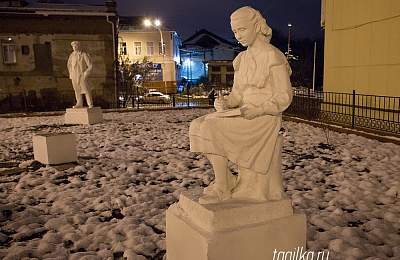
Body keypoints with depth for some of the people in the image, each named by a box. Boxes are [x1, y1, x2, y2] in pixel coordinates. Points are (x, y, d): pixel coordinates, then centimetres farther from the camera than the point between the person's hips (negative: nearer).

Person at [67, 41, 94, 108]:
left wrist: (86, 74, -12)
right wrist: (71, 74, 13)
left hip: (82, 75, -5)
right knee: (77, 90, 6)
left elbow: (90, 65, -7)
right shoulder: (72, 55, 8)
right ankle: (79, 104, 12)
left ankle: (90, 104, 2)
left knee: (86, 89, -4)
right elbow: (69, 65, 22)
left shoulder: (84, 55, -7)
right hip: (74, 76, 5)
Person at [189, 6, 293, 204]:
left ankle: (222, 188, -12)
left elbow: (284, 97, -9)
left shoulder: (273, 57, -7)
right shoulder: (241, 59, 15)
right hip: (243, 115, 8)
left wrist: (258, 110, -23)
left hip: (264, 119, -7)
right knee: (197, 125, -12)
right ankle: (225, 180, -4)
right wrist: (226, 102, -6)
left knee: (211, 129, -25)